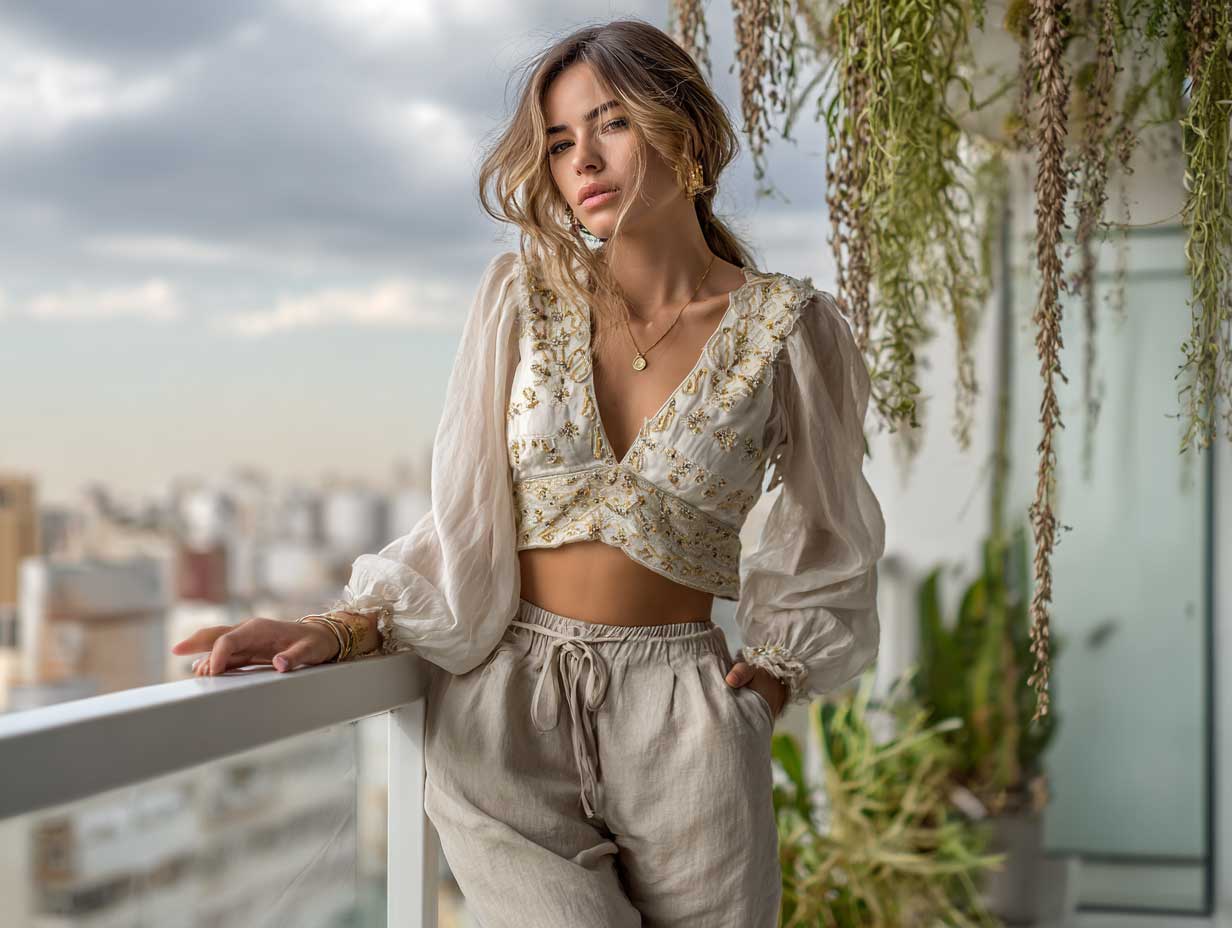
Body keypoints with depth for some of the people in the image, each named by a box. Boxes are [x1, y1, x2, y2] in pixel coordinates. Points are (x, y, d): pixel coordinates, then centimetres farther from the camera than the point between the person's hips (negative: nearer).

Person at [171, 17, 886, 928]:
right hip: (504, 714, 0)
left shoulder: (784, 325, -2)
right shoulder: (525, 295, 2)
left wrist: (771, 681, 5)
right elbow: (464, 522, 2)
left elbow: (828, 542, 12)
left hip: (683, 723, 0)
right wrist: (341, 629, -11)